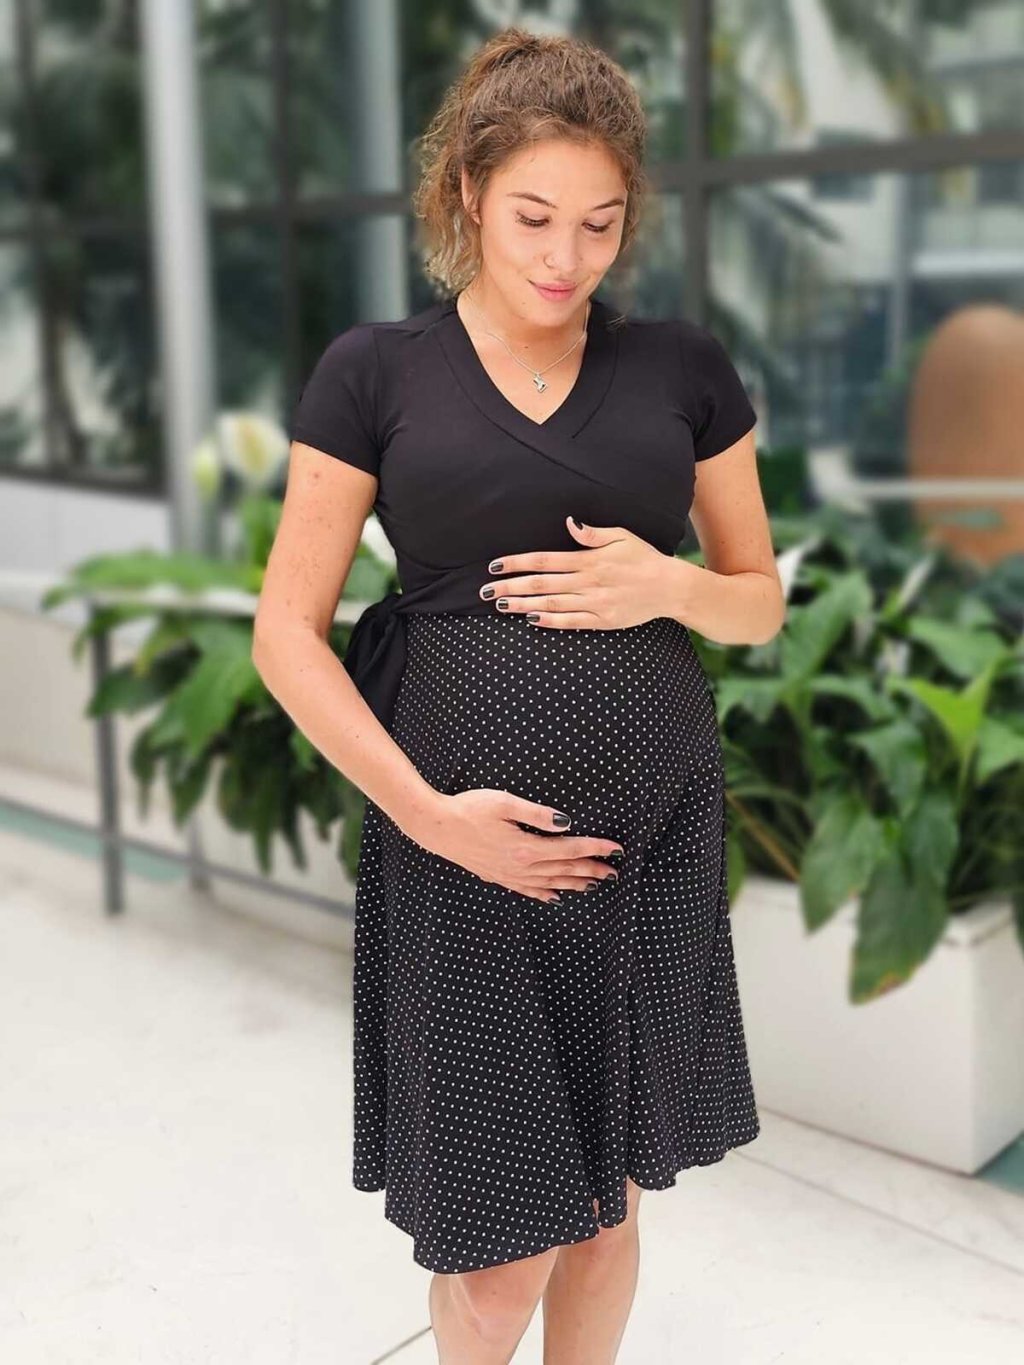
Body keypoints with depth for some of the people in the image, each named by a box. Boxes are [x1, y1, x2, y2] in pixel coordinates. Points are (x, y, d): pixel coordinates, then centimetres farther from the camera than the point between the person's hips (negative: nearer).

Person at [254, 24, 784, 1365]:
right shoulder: (375, 372, -1)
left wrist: (669, 584, -11)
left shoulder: (683, 366, 5)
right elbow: (289, 629, -2)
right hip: (465, 842, -2)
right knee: (502, 1247, 5)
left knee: (609, 1199, 15)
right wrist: (428, 811, -13)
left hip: (655, 833, 2)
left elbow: (761, 601, 12)